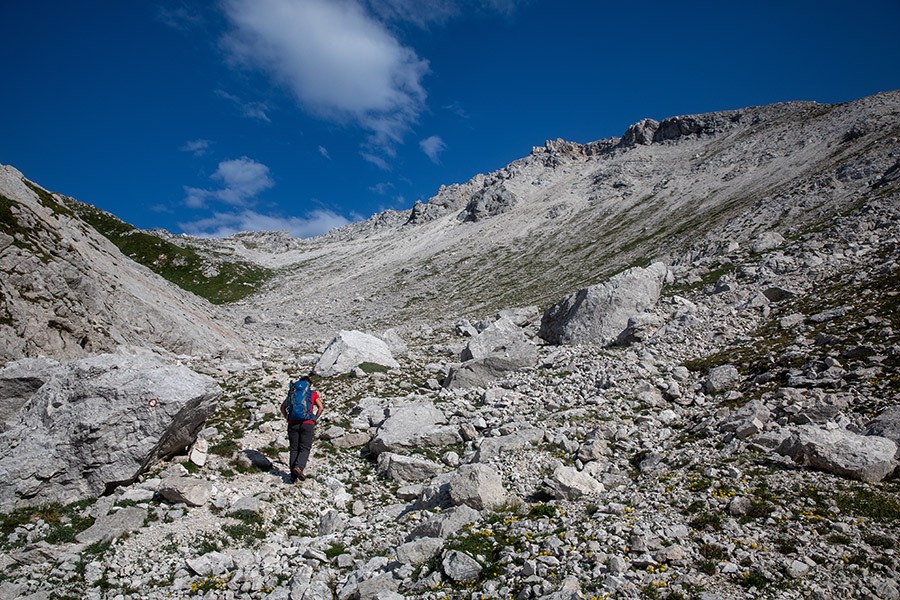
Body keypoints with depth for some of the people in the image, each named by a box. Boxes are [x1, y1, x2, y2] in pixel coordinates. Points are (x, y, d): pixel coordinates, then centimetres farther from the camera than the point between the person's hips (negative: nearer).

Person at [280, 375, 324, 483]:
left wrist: (288, 418, 14)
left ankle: (293, 477, 4)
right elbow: (321, 407, -3)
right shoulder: (313, 394, 11)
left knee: (294, 449, 8)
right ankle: (298, 467, -21)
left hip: (292, 424, 2)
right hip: (307, 423, -2)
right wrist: (314, 420, 5)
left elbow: (283, 407, 11)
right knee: (305, 448, 4)